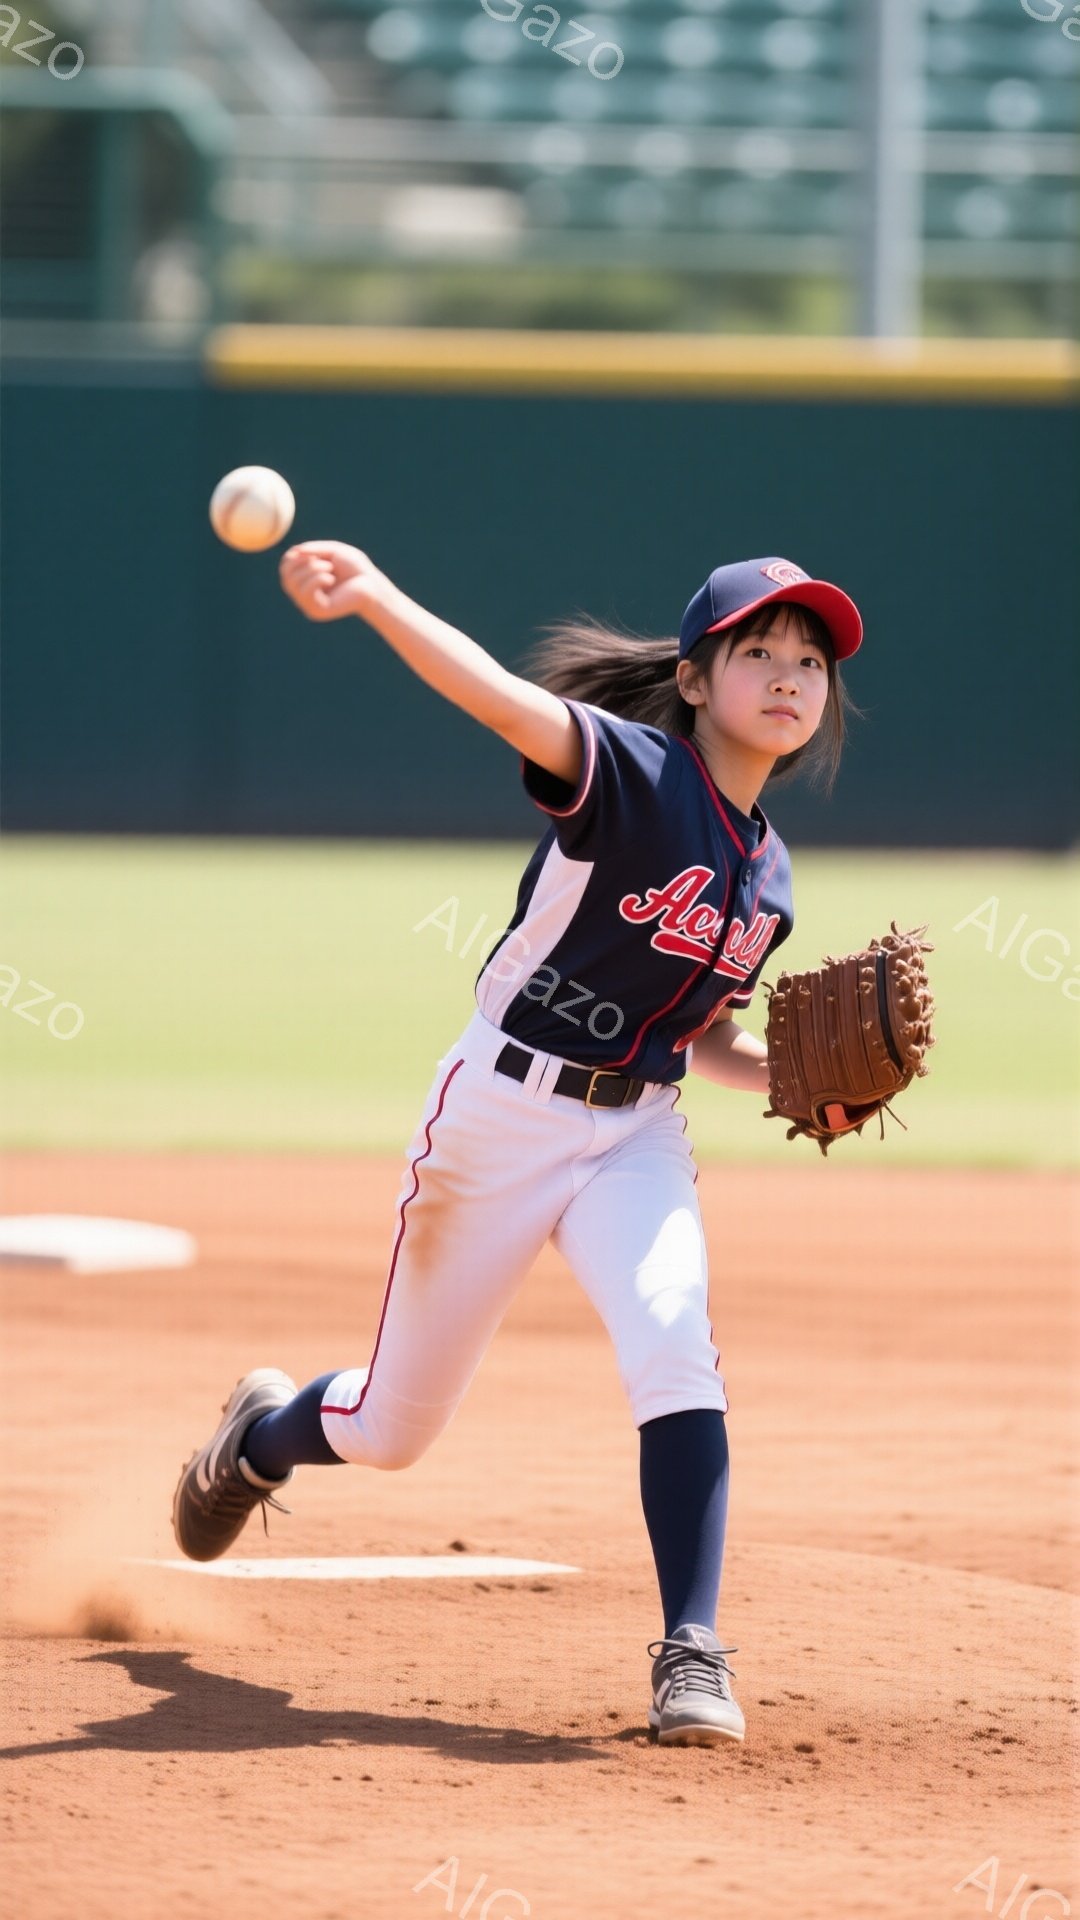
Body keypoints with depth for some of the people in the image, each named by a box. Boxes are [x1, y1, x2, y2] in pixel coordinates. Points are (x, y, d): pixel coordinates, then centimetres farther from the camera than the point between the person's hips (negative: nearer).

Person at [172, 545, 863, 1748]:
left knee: (673, 1345, -26)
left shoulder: (768, 879, 7)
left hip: (637, 1134, 4)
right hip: (501, 1117, -4)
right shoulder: (629, 772, -15)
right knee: (393, 1430, 10)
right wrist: (374, 597, -50)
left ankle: (692, 1652, -25)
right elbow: (500, 697, -33)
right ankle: (264, 1433, 46)